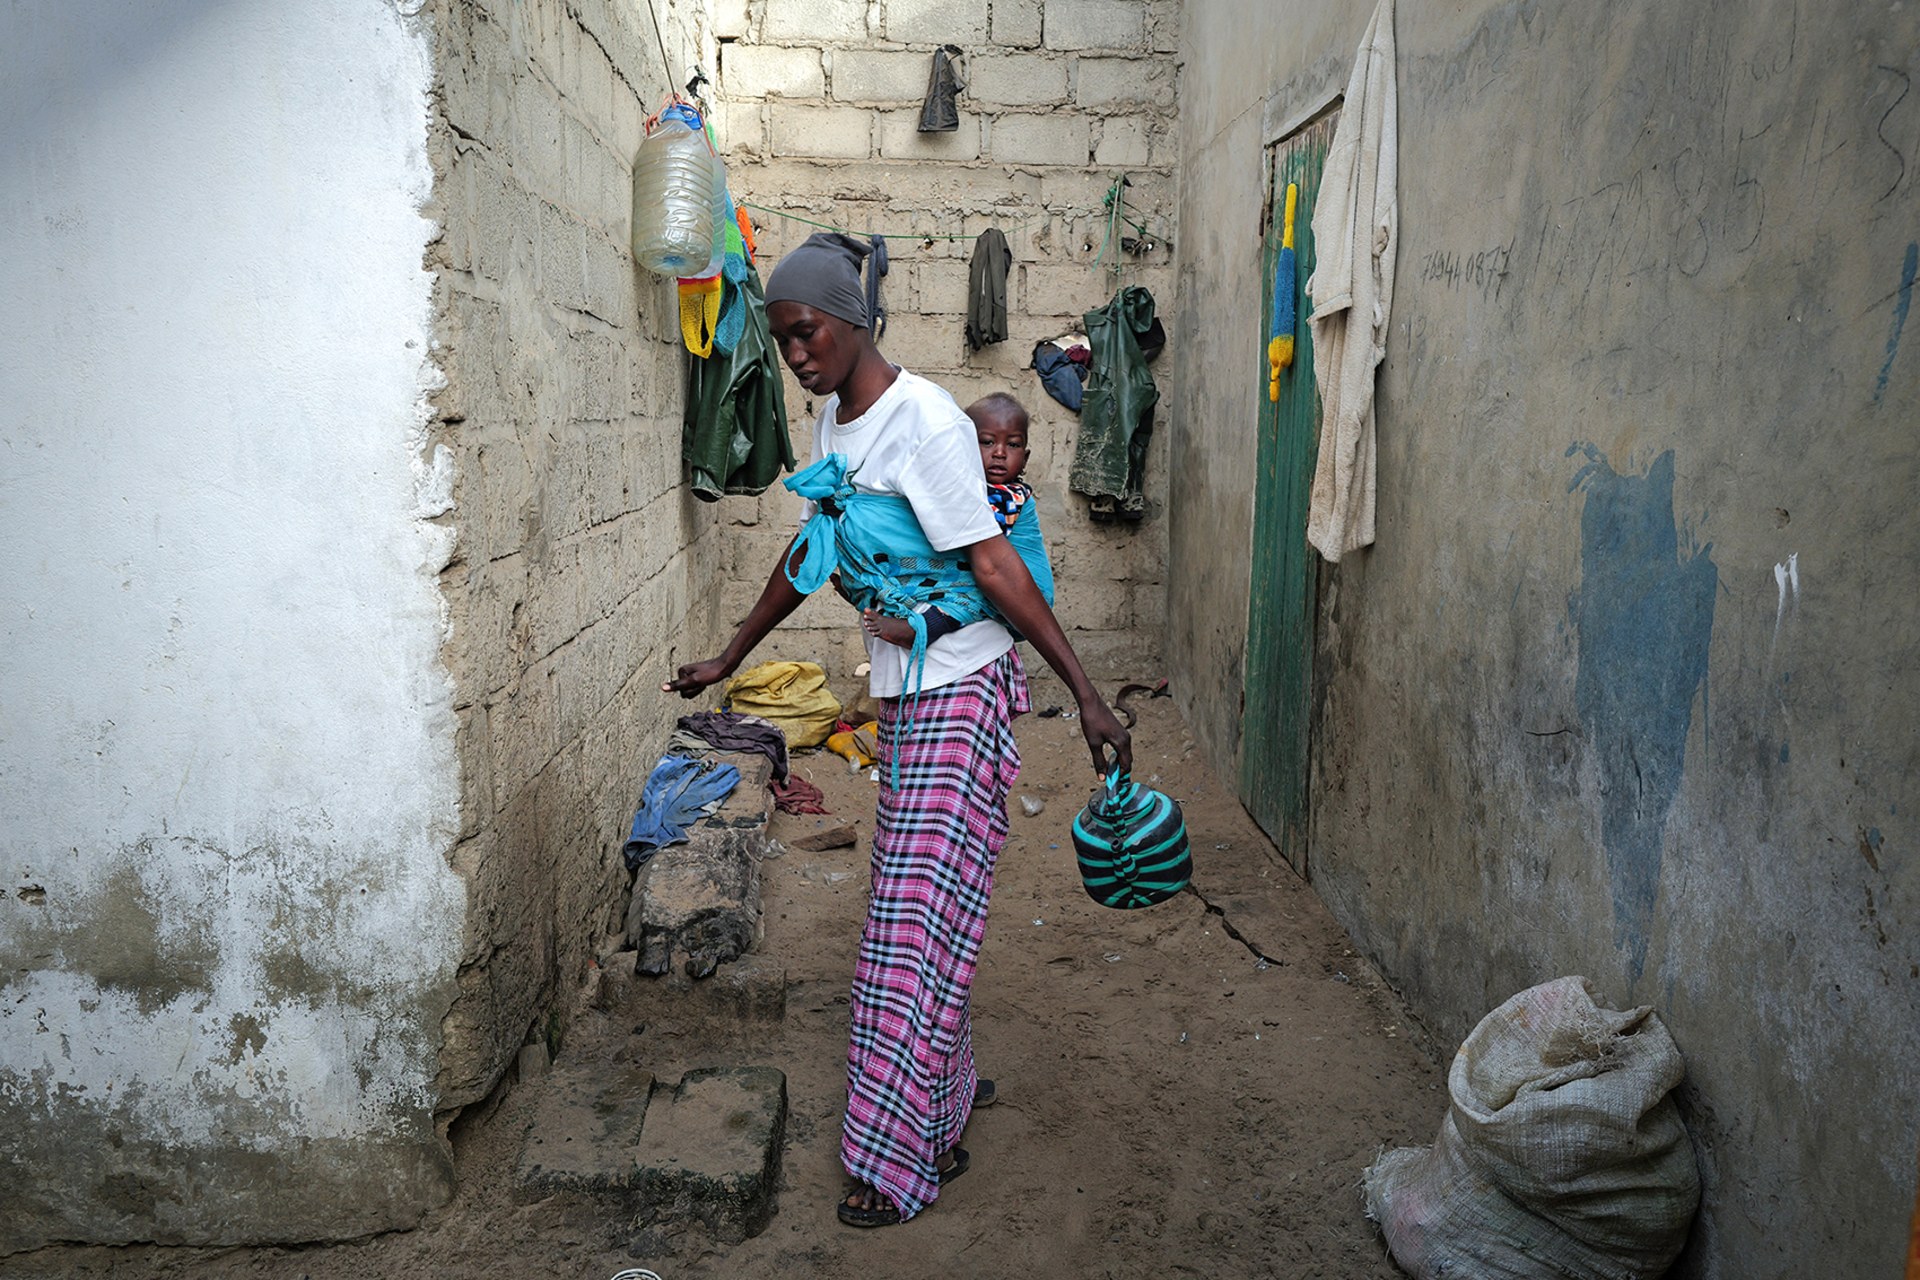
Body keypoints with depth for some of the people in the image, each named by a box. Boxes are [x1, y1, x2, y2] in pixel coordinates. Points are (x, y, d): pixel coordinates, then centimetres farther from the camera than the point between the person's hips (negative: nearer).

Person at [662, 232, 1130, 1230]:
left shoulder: (925, 422, -18)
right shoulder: (832, 422, 9)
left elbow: (993, 563, -20)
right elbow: (808, 552, 19)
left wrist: (1087, 696, -21)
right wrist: (728, 658, 27)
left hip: (960, 691, -8)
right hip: (899, 692, 9)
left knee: (915, 919, -4)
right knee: (909, 902, 15)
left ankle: (901, 1159, 8)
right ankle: (946, 1091, 33)